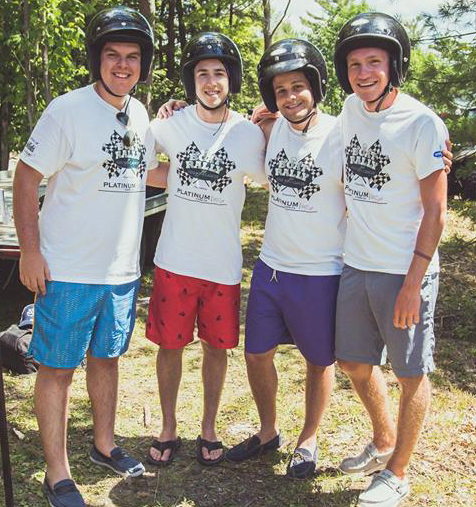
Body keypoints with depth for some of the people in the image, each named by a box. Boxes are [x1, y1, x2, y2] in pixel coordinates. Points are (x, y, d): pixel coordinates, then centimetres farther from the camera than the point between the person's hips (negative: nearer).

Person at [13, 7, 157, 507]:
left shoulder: (141, 115, 7)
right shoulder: (67, 111, -12)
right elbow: (26, 178, -11)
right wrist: (30, 250, -14)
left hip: (123, 269, 6)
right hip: (67, 271, -6)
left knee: (106, 357, 19)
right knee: (58, 368, 4)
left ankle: (103, 445, 38)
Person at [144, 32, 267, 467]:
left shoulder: (249, 134, -4)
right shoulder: (170, 125, -2)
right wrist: (177, 179, 1)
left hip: (223, 263, 0)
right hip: (175, 259, 1)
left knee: (217, 347, 11)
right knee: (170, 344, 9)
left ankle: (209, 429, 31)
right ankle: (168, 428, 29)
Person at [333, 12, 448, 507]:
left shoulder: (422, 124, -14)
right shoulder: (351, 109, 5)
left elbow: (434, 211, -12)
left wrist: (412, 283, -16)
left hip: (404, 271, -6)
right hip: (355, 265, 7)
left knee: (411, 374, 7)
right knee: (356, 363, 18)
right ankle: (383, 442, 42)